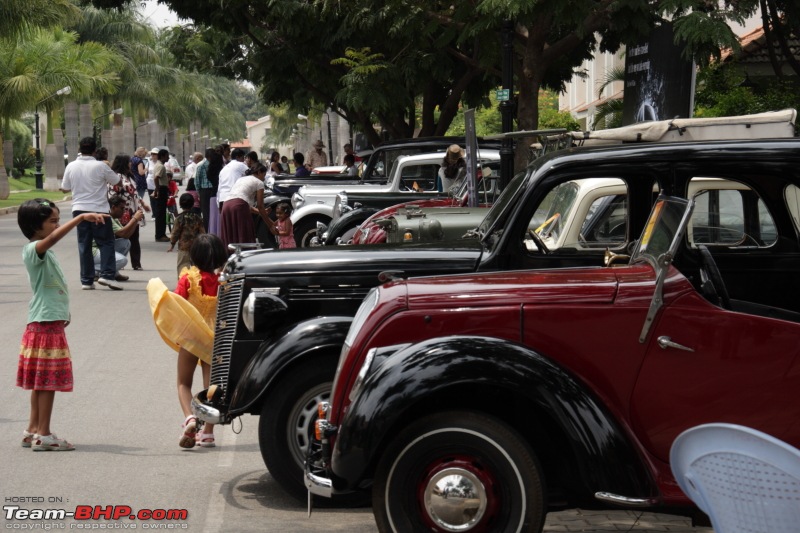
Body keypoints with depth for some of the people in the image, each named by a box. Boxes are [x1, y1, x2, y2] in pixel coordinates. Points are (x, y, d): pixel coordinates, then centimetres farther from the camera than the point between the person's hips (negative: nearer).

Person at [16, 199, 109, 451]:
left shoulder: (44, 252, 17)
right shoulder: (34, 249, -15)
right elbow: (53, 237, -37)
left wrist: (62, 312, 29)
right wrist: (80, 218, -43)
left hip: (50, 321, 10)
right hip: (45, 323, -10)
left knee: (42, 381, 13)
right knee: (48, 380, -6)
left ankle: (33, 430, 19)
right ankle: (43, 434, -2)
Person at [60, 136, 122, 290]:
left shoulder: (71, 166, 0)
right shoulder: (100, 166, -11)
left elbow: (65, 189, 9)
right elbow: (116, 181, 2)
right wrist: (109, 170, 19)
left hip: (79, 209, 4)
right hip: (98, 209, -3)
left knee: (84, 245, 8)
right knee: (106, 242, 5)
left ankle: (86, 280, 8)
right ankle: (106, 275, -9)